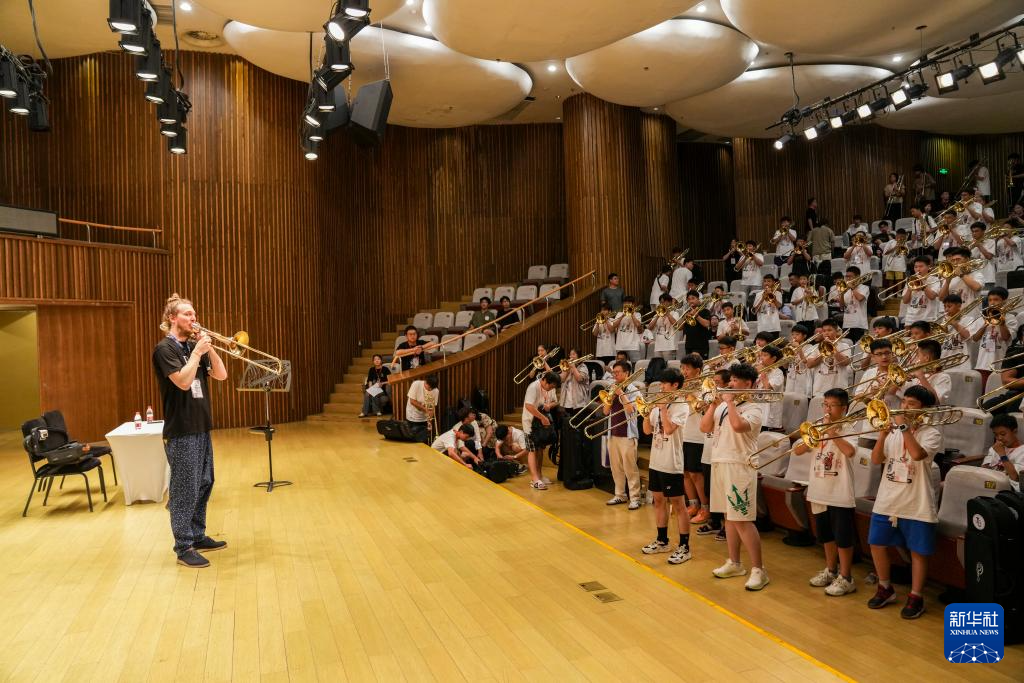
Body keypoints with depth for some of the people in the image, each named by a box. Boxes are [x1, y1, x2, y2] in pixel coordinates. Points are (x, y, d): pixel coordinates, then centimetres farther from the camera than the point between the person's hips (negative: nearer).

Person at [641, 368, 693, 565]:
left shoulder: (681, 406, -12)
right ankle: (662, 541, 28)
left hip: (671, 464, -8)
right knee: (659, 501, 16)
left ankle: (684, 547, 8)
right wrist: (646, 412, -4)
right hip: (656, 462, 8)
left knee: (678, 505, 0)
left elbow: (669, 429, -24)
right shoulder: (658, 406, 9)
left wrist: (663, 408, -16)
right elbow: (647, 431, 9)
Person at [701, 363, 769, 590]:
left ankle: (759, 570, 3)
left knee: (742, 519, -7)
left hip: (739, 466, -7)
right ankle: (734, 563, 26)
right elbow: (705, 428, 7)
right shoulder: (723, 406, 11)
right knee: (729, 516, 15)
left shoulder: (754, 408, -9)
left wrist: (730, 402, -15)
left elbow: (738, 425, -29)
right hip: (719, 463, 7)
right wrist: (714, 404, -1)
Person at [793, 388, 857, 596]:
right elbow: (797, 450, 0)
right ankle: (831, 570, 32)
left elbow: (850, 451, -28)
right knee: (826, 534, 18)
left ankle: (845, 578, 13)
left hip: (840, 493, -6)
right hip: (819, 491, 6)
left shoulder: (847, 430, -8)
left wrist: (832, 433, -21)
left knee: (843, 536, 2)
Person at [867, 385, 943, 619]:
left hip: (917, 505, -4)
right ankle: (885, 588, 28)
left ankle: (915, 597, 22)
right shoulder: (893, 430, 5)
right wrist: (883, 434, -14)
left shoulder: (931, 433, -6)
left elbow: (917, 454, -27)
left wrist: (904, 427, -20)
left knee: (918, 551, 7)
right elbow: (876, 460, -2)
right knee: (877, 544, 10)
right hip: (886, 501, 4)